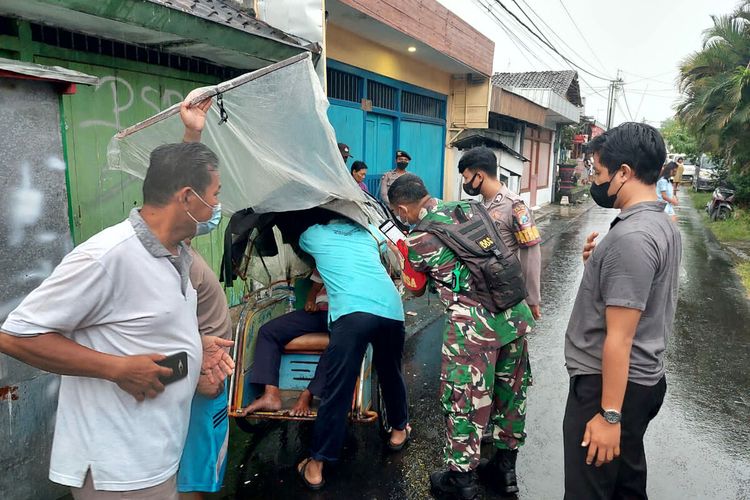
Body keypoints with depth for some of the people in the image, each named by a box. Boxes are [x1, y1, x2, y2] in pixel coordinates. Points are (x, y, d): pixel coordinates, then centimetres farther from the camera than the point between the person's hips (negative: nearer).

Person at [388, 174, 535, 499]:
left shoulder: (418, 241, -6)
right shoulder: (473, 207, 7)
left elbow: (415, 289, 11)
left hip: (475, 324, -6)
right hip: (516, 313, 7)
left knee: (464, 402, 10)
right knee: (511, 390, 19)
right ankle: (505, 469, 38)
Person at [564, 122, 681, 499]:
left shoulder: (630, 237, -24)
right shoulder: (663, 225, 7)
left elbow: (619, 338, -24)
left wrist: (609, 414, -19)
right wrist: (599, 263, 3)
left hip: (607, 384, -10)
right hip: (645, 379, 10)